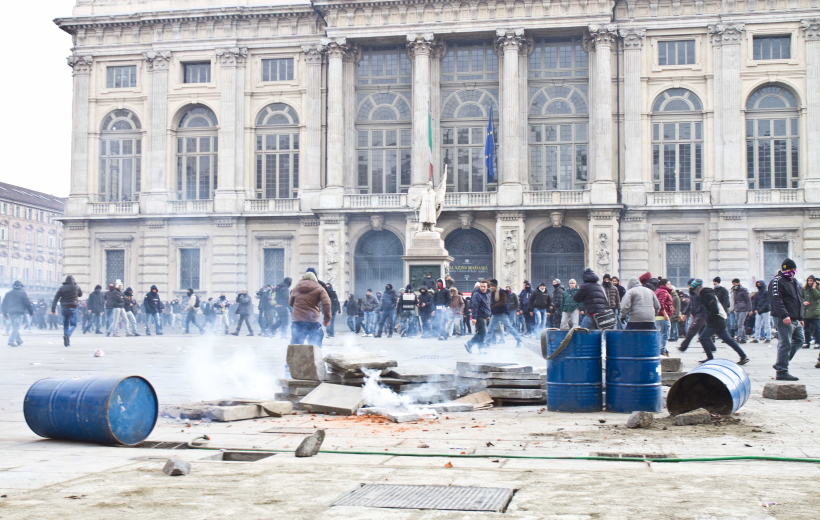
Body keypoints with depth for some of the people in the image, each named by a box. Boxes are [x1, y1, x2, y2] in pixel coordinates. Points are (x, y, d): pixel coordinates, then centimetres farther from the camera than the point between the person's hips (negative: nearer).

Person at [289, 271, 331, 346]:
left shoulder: (296, 288, 13)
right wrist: (327, 318, -3)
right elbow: (326, 303, -9)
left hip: (297, 320, 3)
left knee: (295, 344, 10)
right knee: (315, 344, 5)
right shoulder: (319, 288, 2)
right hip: (312, 321, -3)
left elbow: (290, 303, 23)